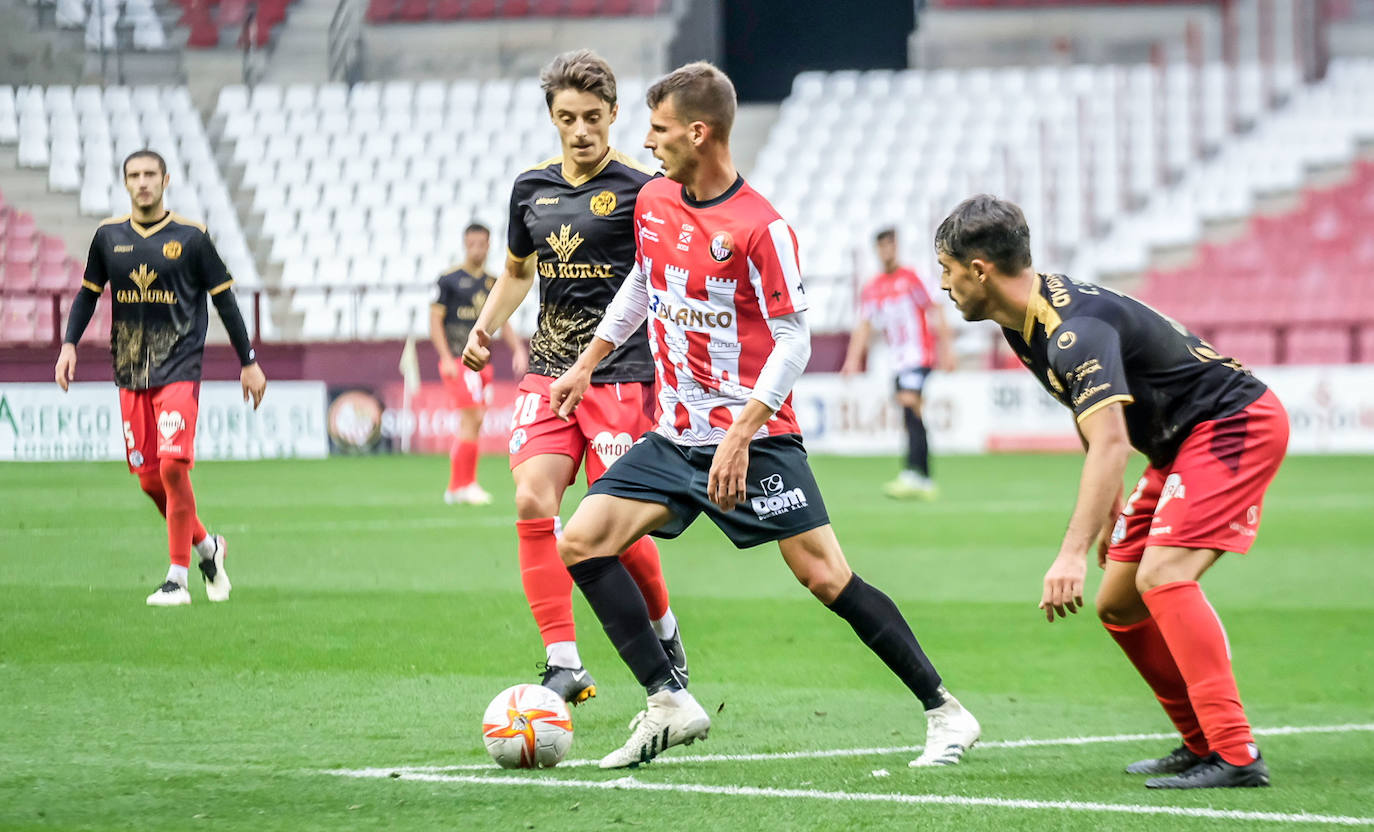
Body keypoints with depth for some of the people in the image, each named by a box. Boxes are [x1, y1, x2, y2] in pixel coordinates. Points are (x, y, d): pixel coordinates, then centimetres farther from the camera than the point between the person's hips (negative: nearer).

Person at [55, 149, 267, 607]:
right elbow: (89, 292, 17)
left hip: (179, 367, -4)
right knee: (150, 479, 2)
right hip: (130, 371, 4)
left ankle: (177, 578, -10)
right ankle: (206, 546, 26)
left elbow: (223, 299, 4)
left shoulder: (190, 237, -2)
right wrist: (69, 343, 3)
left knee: (173, 466, -17)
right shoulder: (109, 236, 6)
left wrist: (248, 362, 4)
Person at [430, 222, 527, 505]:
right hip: (458, 361, -6)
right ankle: (461, 484, -9)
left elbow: (503, 322, 21)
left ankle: (457, 487, 13)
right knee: (471, 419, -15)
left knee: (473, 423, 6)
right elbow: (435, 320, -5)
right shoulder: (449, 280, -4)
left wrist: (518, 349, 6)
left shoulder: (493, 283, 14)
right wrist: (447, 358, -14)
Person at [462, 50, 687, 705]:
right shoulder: (531, 188, 10)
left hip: (619, 373, -5)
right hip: (548, 370, 5)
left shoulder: (640, 188, -7)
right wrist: (485, 328, 10)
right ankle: (563, 663, -8)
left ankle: (664, 628, 21)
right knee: (532, 503, -12)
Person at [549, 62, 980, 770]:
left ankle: (945, 712, 0)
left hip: (755, 438, -7)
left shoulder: (760, 227, -16)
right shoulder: (653, 201, 5)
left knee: (826, 577, -11)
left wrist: (740, 435, -22)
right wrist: (588, 363, 26)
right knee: (579, 543, -6)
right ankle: (668, 705, -2)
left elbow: (794, 341, -16)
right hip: (674, 437, 7)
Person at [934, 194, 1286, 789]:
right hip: (1179, 444, 11)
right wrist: (1109, 512, 20)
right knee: (1118, 604, 8)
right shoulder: (1026, 321, 4)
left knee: (1162, 577, -26)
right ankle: (1201, 744, 16)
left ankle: (1236, 756, -30)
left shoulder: (1075, 329, -28)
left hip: (1235, 424, -11)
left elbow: (1110, 444, -39)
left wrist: (1073, 553, -47)